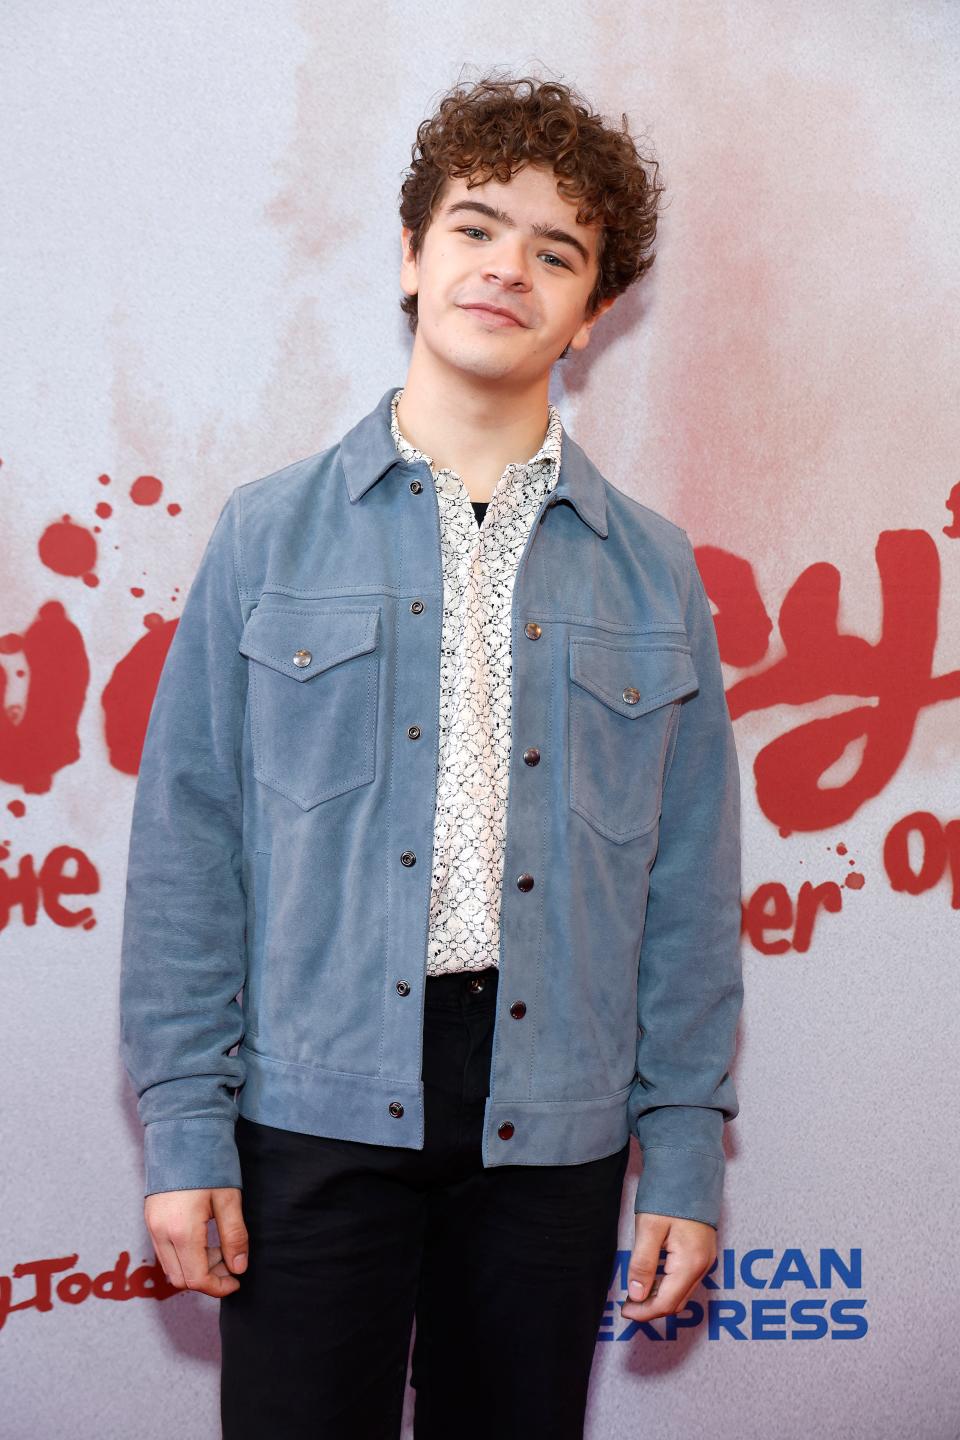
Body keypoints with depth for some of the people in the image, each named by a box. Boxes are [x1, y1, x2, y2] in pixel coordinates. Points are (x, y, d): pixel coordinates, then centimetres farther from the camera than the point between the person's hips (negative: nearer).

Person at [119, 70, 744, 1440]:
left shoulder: (653, 572, 6)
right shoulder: (270, 535, 2)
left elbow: (691, 888, 6)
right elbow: (186, 847, 0)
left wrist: (687, 1155, 3)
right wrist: (184, 1125, -5)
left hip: (553, 1126, 2)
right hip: (315, 1108, -1)